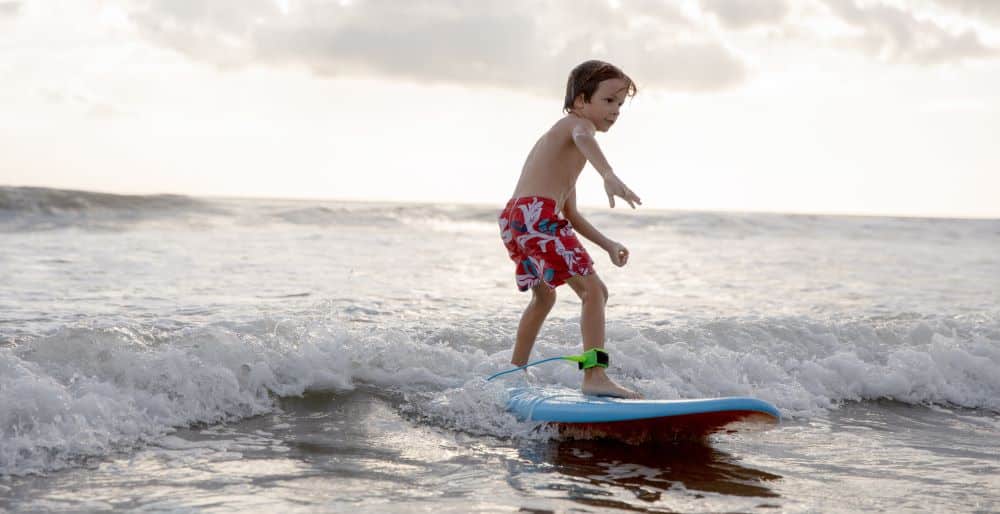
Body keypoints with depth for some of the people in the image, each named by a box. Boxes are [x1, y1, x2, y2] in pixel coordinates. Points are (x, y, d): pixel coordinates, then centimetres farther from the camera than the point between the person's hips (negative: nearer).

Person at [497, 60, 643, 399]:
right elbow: (584, 139, -27)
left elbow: (570, 214, 33)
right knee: (594, 291, -13)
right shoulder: (577, 123, 3)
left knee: (544, 296, 30)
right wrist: (608, 175, -46)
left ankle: (516, 371, 42)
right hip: (536, 214, -10)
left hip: (513, 219, 10)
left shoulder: (560, 143, 32)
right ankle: (595, 377, -22)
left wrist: (607, 244, 27)